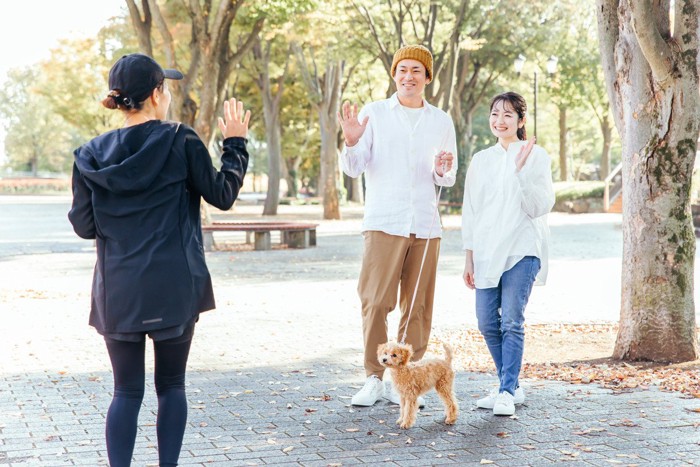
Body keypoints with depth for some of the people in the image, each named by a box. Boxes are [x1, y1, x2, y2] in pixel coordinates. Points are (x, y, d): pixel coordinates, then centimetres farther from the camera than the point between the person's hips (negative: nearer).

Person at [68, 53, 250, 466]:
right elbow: (222, 195, 1)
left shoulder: (93, 155, 0)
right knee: (172, 386, 11)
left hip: (117, 291, 2)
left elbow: (84, 226, 3)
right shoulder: (181, 142, -8)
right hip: (174, 287, -2)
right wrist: (236, 143, 13)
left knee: (127, 391, 8)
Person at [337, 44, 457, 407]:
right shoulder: (373, 113, 6)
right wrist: (351, 142, -19)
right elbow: (353, 168, 1)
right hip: (383, 223, -3)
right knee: (375, 302, -8)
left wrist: (443, 170, -6)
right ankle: (374, 378, 2)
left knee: (418, 307, 3)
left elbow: (448, 179, 17)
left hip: (426, 225, 3)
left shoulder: (441, 122, 14)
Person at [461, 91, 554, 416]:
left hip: (521, 249, -5)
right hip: (487, 252, 5)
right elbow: (470, 210, 14)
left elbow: (540, 207, -7)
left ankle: (507, 394, -8)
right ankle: (510, 386, 18)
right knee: (488, 323, 3)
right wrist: (469, 257, 11)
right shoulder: (480, 160, 13)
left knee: (512, 321, -12)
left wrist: (520, 171, -18)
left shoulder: (536, 156, 0)